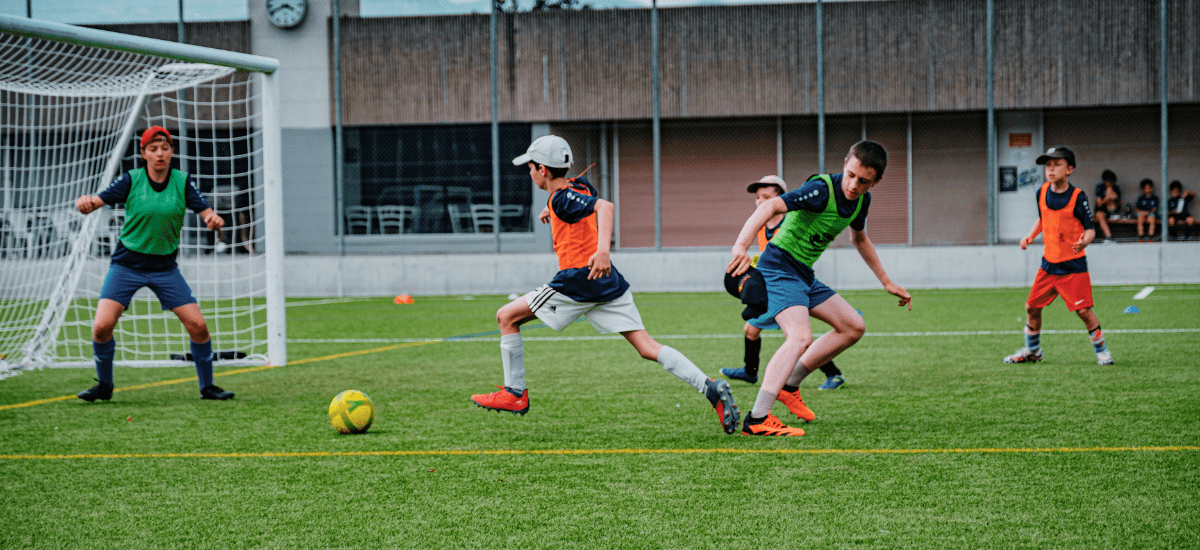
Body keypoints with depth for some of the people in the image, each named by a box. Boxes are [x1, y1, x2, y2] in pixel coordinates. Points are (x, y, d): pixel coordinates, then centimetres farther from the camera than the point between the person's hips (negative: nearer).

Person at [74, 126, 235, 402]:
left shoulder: (183, 182, -3)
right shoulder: (131, 180, -7)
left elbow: (205, 212, -9)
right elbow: (97, 201, -15)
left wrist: (214, 219, -33)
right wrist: (85, 203, -39)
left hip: (165, 267, 1)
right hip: (127, 264, -1)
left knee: (198, 325, -7)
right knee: (102, 327, -15)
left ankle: (207, 386, 13)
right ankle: (104, 386, 9)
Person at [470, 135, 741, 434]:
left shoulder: (562, 198, -10)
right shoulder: (578, 186, 15)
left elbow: (604, 206, -29)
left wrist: (602, 250, -43)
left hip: (580, 278, -9)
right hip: (608, 282, 9)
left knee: (506, 317, 5)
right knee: (646, 346, 0)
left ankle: (514, 394, 8)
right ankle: (711, 388, -15)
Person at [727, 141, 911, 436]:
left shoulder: (861, 200, 4)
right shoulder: (822, 189, -23)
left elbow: (859, 239, 25)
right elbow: (770, 206, -36)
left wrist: (887, 283, 29)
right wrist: (741, 246, -51)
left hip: (805, 275, 9)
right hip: (779, 268, -9)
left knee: (853, 327, 13)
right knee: (801, 337, -29)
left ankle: (788, 384, 17)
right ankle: (757, 420, -36)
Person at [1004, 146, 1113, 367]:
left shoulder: (1078, 197, -14)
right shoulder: (1042, 193, 2)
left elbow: (1090, 228, -12)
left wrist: (1084, 241, -32)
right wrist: (1030, 236, 6)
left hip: (1073, 266, -5)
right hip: (1048, 264, 6)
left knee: (1083, 310, -10)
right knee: (1032, 307, 9)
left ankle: (1101, 350, 10)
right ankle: (1032, 350, 30)